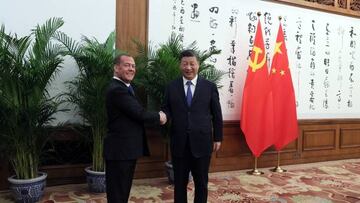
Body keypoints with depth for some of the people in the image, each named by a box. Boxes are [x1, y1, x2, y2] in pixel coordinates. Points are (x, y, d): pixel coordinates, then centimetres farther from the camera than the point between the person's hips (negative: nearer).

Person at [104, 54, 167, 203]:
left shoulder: (124, 87, 15)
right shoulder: (117, 89, -19)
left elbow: (136, 113, 13)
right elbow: (140, 114, -22)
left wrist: (156, 116, -3)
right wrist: (159, 117, -5)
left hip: (127, 148, 10)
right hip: (120, 150, -10)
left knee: (123, 190, 20)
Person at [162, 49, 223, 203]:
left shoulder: (210, 86, 1)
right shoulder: (172, 87, 4)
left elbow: (216, 114, 3)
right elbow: (166, 109, 5)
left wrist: (218, 138, 3)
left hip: (202, 142, -1)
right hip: (179, 143, 1)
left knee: (201, 182, 13)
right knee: (180, 182, 13)